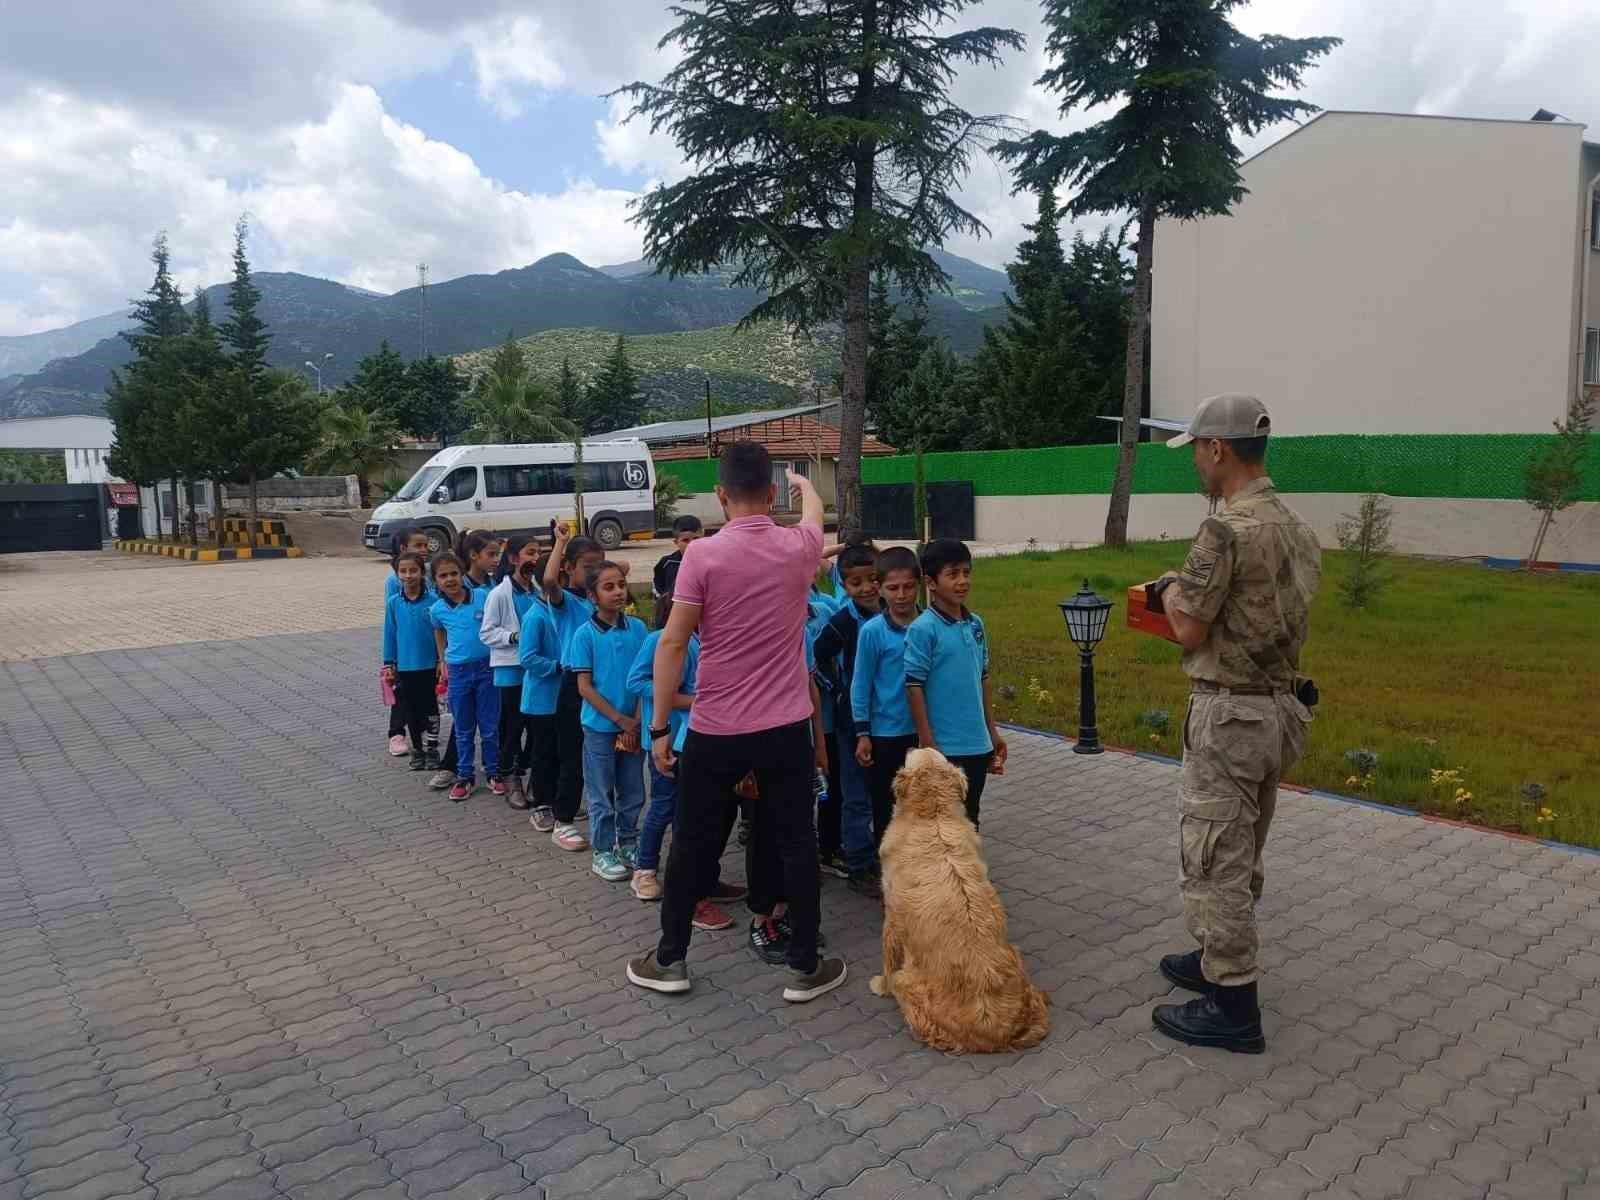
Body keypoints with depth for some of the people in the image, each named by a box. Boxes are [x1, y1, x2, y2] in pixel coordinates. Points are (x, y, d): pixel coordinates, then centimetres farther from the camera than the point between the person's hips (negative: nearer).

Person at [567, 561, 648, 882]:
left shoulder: (637, 628, -1)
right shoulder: (585, 635, -9)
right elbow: (584, 687, -9)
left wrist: (637, 722, -7)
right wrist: (620, 719, -12)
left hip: (633, 726, 3)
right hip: (600, 727, -3)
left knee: (632, 792, 14)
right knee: (602, 794, 8)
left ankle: (628, 843, 31)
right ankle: (603, 852, 23)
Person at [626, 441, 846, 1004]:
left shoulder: (703, 554, -12)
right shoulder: (799, 546, -2)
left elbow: (672, 644, -11)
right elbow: (813, 513, 24)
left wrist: (660, 727, -3)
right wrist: (803, 483, 47)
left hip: (714, 731, -1)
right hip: (787, 729, 2)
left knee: (692, 845, 14)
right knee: (797, 846, 12)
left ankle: (670, 960, 27)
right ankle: (804, 967, 20)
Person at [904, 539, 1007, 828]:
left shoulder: (976, 624, 7)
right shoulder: (923, 629, -14)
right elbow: (914, 687, -13)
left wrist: (992, 731, 15)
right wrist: (928, 744, -14)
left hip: (977, 744, 6)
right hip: (944, 747, -6)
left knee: (969, 820, 16)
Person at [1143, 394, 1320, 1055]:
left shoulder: (1226, 529, -21)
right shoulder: (1298, 528, 9)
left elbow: (1189, 629, -19)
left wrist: (1170, 588, 0)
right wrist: (1188, 594, 15)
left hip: (1229, 714, -9)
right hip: (1280, 707, 10)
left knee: (1213, 863, 2)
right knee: (1241, 856, 22)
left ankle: (1233, 1007, 11)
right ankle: (1223, 960, 38)